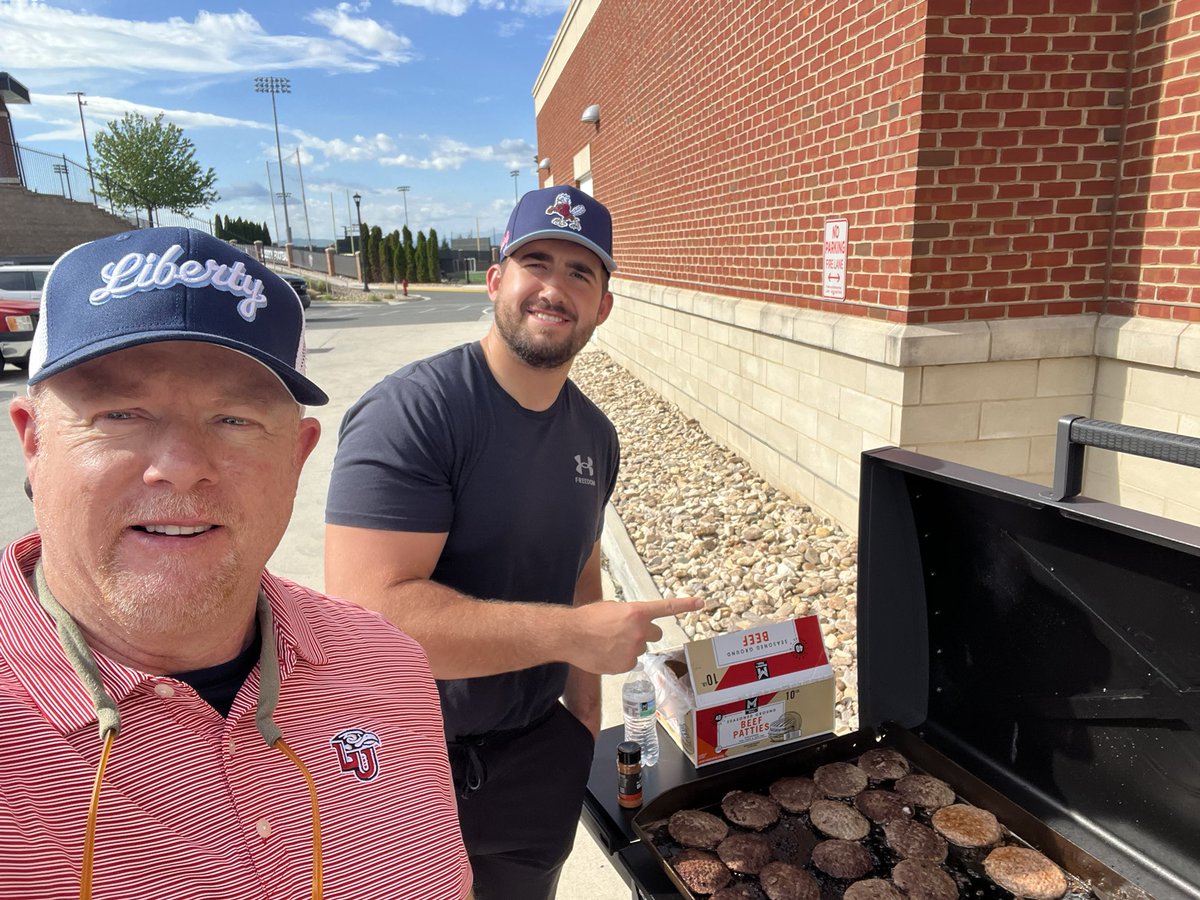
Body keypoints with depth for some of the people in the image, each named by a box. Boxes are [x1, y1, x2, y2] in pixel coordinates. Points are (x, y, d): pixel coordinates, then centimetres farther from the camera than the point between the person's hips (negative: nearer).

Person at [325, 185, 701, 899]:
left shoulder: (596, 436, 0)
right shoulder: (410, 411, -23)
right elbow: (367, 610, -31)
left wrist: (583, 719, 4)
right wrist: (572, 634, -28)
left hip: (537, 755, 6)